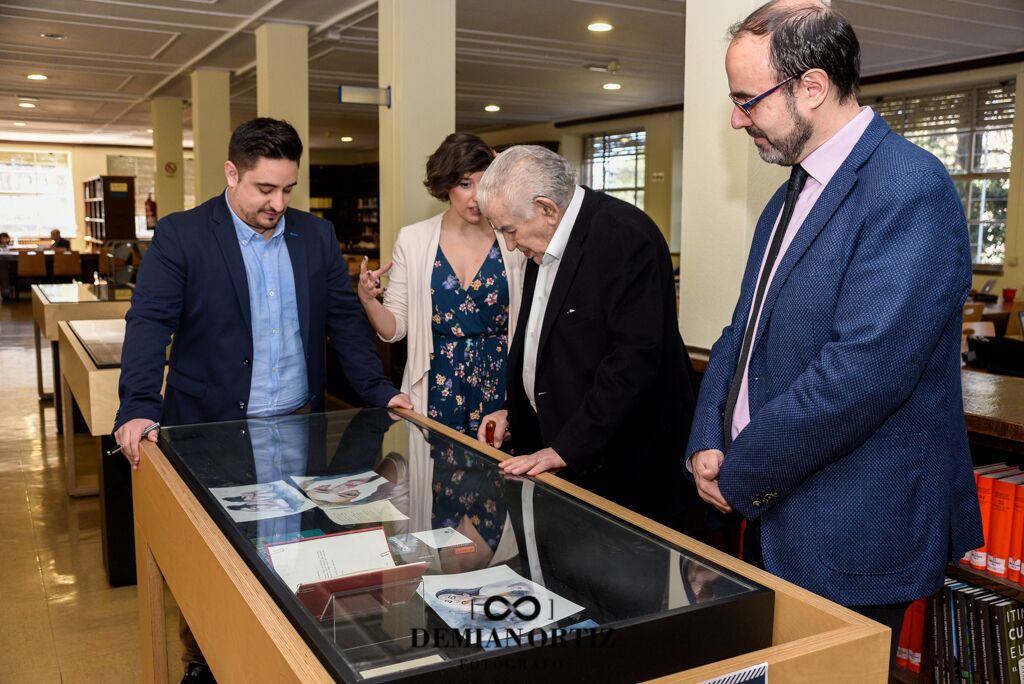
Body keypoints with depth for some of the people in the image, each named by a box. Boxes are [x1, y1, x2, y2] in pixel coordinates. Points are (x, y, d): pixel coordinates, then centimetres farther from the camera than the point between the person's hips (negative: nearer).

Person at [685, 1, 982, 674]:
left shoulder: (910, 188, -18)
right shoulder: (792, 196, 12)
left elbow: (864, 370, -27)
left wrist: (741, 473, -17)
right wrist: (709, 442, -3)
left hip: (853, 542, -8)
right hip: (776, 521, 8)